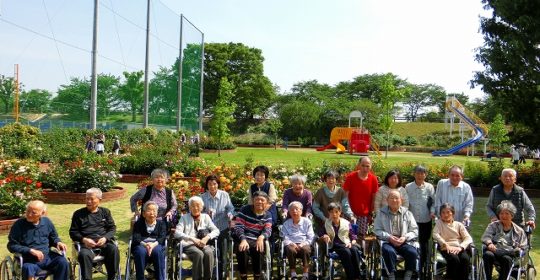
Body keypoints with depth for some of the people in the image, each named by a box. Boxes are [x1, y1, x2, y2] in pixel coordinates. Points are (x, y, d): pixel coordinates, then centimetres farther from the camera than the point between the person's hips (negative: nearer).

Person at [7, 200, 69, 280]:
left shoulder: (47, 222, 7)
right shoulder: (19, 224, -4)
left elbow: (53, 237, 22)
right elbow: (12, 246, -4)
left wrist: (58, 243, -3)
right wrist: (31, 251, -16)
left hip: (47, 256, 3)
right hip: (29, 260, -3)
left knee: (63, 263, -23)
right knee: (28, 269, -37)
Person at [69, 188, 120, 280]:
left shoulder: (105, 212, 20)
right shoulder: (78, 214, 16)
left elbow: (112, 228, 14)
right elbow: (73, 232, 13)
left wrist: (105, 238, -8)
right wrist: (83, 239, -8)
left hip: (104, 242, 1)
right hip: (87, 244, -1)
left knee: (114, 250, -32)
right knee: (84, 254, -37)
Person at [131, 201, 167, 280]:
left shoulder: (161, 223, 21)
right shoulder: (138, 224, 20)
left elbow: (162, 237, 3)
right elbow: (135, 238, 2)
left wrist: (154, 244, -21)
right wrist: (145, 244, -21)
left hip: (157, 245, 0)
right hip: (142, 245, 0)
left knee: (157, 251, -36)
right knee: (140, 251, -36)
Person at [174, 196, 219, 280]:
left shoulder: (205, 217, 17)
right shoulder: (184, 218, 12)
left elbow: (216, 231, 10)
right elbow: (177, 233, -2)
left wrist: (207, 237, -12)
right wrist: (192, 238, -17)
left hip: (204, 244, 2)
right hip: (189, 245, -2)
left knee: (209, 253, -33)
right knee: (199, 254, -35)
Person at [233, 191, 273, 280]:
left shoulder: (267, 215, 10)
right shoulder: (244, 210, 2)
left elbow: (268, 230, -4)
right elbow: (238, 227, -8)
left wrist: (261, 237, -30)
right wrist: (243, 240, -27)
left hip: (257, 240, 2)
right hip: (242, 239, -1)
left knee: (258, 251, -32)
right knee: (242, 250, -34)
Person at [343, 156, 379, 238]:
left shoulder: (373, 179, -5)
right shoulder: (350, 177, -11)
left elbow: (374, 197, 4)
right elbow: (345, 195, -6)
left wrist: (371, 212, 5)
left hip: (365, 214, 2)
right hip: (352, 213, -2)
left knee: (362, 236, 9)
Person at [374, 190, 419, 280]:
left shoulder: (407, 213, 12)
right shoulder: (381, 213, 8)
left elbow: (415, 231, 8)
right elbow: (378, 230, 2)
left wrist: (405, 237, -10)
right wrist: (389, 237, -14)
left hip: (404, 242, 2)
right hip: (388, 242, -1)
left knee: (413, 252, -28)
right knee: (389, 251, -35)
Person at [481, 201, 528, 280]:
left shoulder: (519, 231, 23)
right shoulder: (493, 225, 20)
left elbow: (523, 248, 19)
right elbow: (486, 236, 2)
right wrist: (489, 243, -22)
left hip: (509, 255, 0)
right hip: (493, 251, 0)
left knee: (506, 259, -37)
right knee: (488, 255, -36)